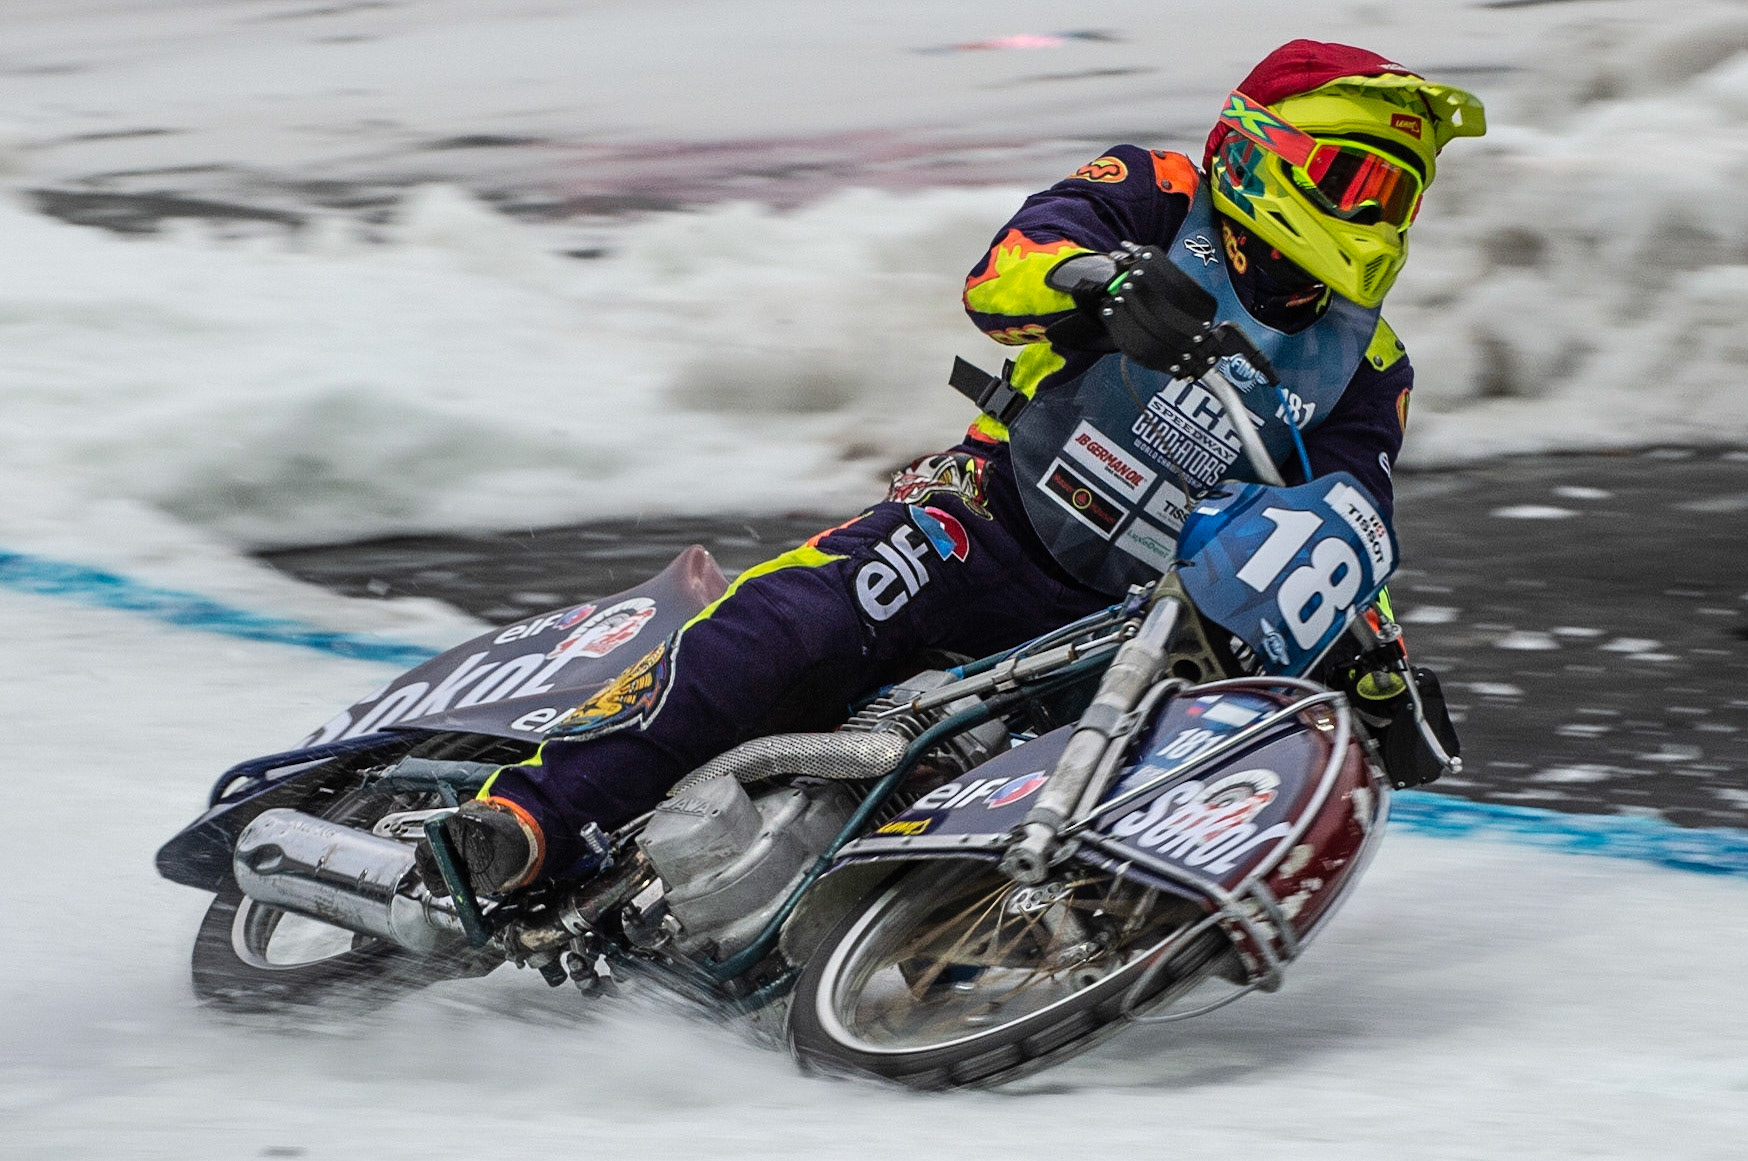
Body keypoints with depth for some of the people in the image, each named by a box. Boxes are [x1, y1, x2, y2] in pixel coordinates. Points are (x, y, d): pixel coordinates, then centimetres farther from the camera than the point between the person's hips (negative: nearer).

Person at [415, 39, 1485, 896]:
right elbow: (1000, 274, -17)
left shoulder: (1366, 371, 9)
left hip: (1136, 629, 5)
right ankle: (531, 817, -32)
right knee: (789, 630, -27)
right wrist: (1104, 281, -40)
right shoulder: (1155, 203, 0)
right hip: (990, 528, -5)